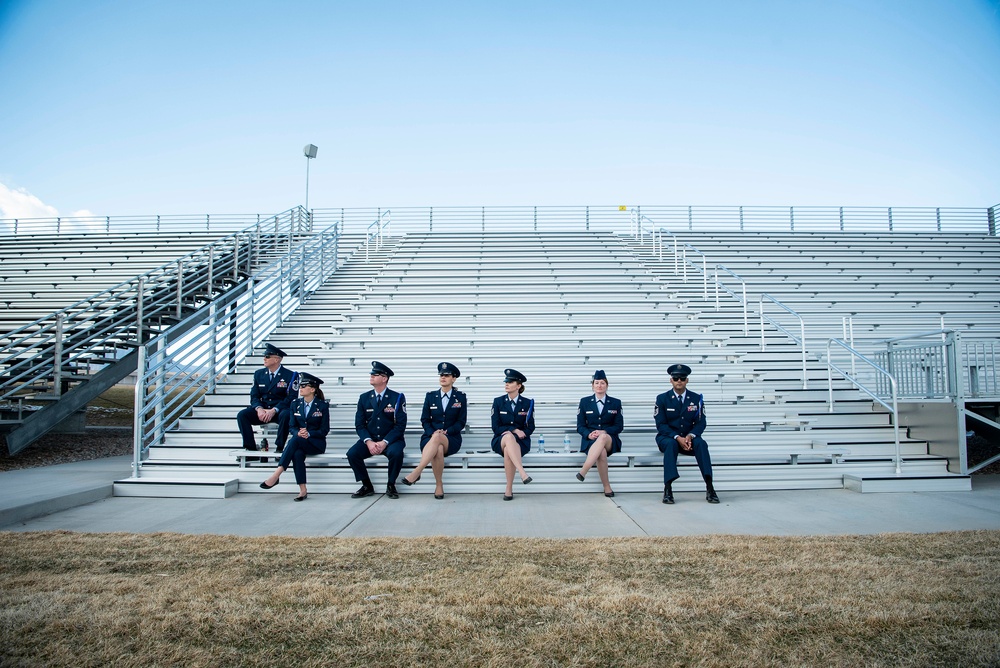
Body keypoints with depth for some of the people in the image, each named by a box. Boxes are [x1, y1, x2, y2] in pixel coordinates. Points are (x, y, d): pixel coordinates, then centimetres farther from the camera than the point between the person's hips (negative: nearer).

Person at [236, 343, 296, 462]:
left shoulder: (290, 375, -4)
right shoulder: (258, 374, 10)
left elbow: (291, 398, -12)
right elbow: (254, 396, 7)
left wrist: (274, 410, -24)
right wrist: (259, 409, -16)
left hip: (280, 410, -4)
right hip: (262, 409, 4)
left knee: (286, 415, -38)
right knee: (241, 415, -21)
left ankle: (279, 448, -22)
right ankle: (251, 450, -18)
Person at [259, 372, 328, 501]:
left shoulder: (323, 405, -1)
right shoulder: (295, 404, 11)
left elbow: (324, 430, -3)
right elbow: (292, 426, 7)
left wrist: (309, 434, -20)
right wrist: (298, 432, -17)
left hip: (317, 443, -3)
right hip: (299, 442, 3)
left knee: (296, 440, -34)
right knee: (297, 454, -34)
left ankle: (276, 475, -38)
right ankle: (303, 490, -31)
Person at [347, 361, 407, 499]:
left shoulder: (397, 398, -3)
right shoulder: (364, 398, 7)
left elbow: (400, 425, -8)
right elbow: (359, 424, 3)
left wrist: (384, 442, -20)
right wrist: (368, 442, -15)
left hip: (391, 440, -3)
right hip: (370, 440, 3)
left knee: (396, 453, -35)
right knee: (352, 453, -24)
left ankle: (391, 486, -10)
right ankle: (367, 486, -3)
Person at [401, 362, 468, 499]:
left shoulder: (460, 397, 6)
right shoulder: (430, 396, 11)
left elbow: (461, 422, 1)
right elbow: (425, 420, 7)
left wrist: (446, 432, -15)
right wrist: (433, 432, -14)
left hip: (452, 439, -1)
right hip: (431, 437, 1)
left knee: (437, 439, -39)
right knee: (438, 449, -38)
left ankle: (416, 472, -43)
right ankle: (438, 485, -26)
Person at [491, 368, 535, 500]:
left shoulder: (527, 403, 6)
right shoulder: (498, 401, 5)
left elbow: (530, 427, 4)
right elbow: (496, 427, -1)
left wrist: (517, 432, -15)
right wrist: (514, 430, -15)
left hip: (521, 441, 0)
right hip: (500, 440, 0)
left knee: (508, 450, -36)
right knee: (508, 436, -38)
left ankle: (509, 489, -28)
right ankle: (522, 473, -51)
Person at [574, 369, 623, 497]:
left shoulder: (615, 403, 10)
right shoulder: (584, 402, 10)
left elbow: (619, 426, 4)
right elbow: (580, 426, 7)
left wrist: (604, 432, -14)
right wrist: (589, 434, -16)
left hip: (610, 440, 0)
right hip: (590, 440, 0)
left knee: (603, 438, -39)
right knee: (601, 452, -37)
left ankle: (583, 471, -46)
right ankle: (607, 487, -29)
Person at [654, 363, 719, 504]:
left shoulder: (696, 398, 5)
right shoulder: (662, 399, 1)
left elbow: (701, 423, 1)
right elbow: (661, 425, -5)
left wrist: (690, 436, -20)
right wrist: (677, 437, -21)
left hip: (689, 437, 2)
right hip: (667, 437, -1)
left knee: (701, 443, -31)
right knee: (671, 444, -36)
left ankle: (709, 488, -34)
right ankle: (667, 489, -39)